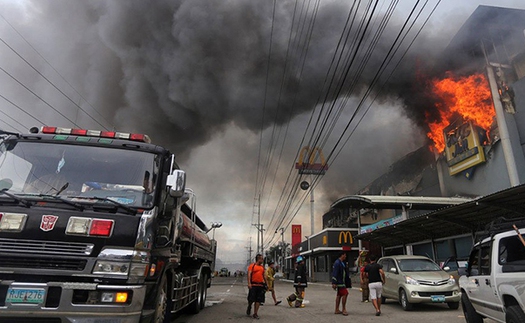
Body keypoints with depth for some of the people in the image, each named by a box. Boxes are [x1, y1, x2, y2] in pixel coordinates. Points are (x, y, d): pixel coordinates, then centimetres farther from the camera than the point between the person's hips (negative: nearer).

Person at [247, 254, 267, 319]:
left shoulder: (262, 267, 15)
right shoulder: (252, 266, -3)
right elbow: (249, 274, -10)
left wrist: (266, 283, 16)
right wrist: (249, 283, -20)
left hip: (261, 285, 5)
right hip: (253, 285, -5)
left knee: (258, 300, 2)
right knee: (251, 299, 1)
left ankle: (255, 313, 11)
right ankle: (249, 307, 32)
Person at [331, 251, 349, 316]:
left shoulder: (343, 263, 15)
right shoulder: (337, 263, -17)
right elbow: (334, 273, -22)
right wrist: (334, 283, -25)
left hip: (341, 281, 10)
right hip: (339, 282, -10)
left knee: (339, 295, 12)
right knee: (345, 294, -11)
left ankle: (337, 310, 19)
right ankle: (344, 310, -3)